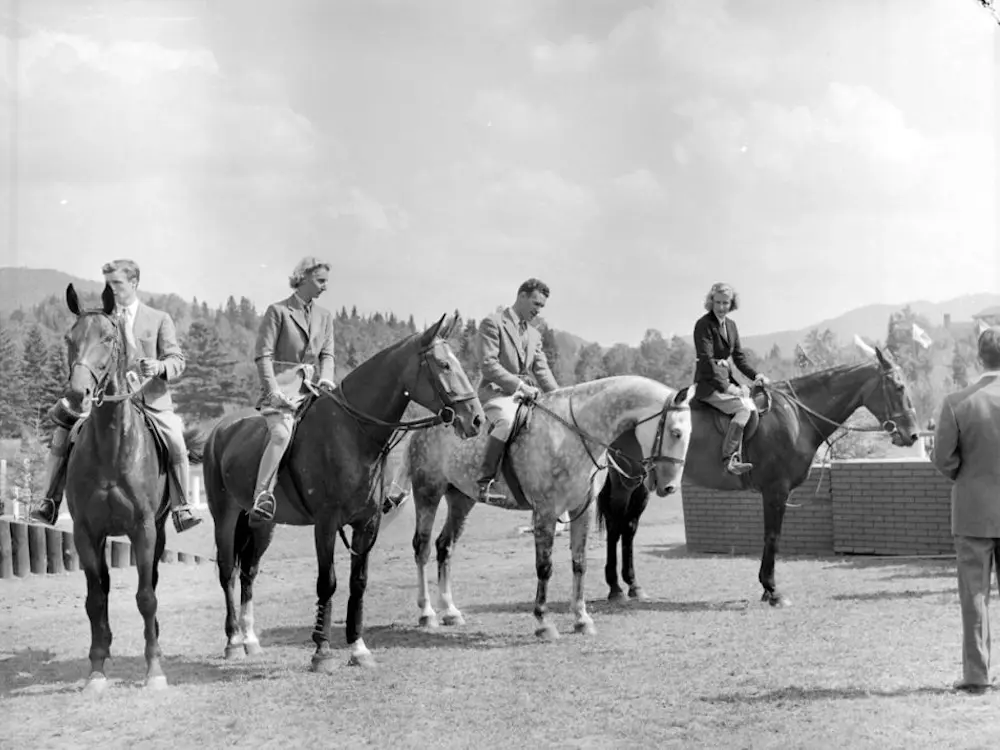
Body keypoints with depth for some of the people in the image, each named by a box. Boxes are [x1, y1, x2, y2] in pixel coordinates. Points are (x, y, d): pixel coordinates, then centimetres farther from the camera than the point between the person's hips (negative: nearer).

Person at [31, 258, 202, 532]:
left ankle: (181, 507, -9)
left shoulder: (159, 319, 11)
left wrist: (159, 367, -17)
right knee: (62, 432, -15)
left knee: (175, 442, -25)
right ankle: (50, 501, -3)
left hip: (150, 399, -2)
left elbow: (177, 359, 6)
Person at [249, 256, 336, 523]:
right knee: (281, 434, -29)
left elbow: (327, 354, 15)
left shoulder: (325, 316, 17)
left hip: (311, 387, 6)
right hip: (281, 387, -6)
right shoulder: (277, 311, -1)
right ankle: (262, 498, -32)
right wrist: (274, 390, -16)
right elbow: (263, 355, -6)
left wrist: (326, 377, -6)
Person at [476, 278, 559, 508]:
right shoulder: (493, 323, -1)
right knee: (507, 420, -38)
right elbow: (489, 364, -12)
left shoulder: (534, 335, 23)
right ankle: (484, 482, -33)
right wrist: (519, 385, -21)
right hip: (496, 392, -8)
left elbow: (542, 370, 17)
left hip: (527, 394, 8)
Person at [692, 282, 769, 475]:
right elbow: (706, 359, -17)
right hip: (708, 383, -8)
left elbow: (738, 356, 16)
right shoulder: (704, 325, -11)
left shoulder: (731, 325, 13)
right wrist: (725, 387, -22)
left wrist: (755, 375, -1)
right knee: (744, 407, -25)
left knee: (755, 404, -8)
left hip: (726, 380, 8)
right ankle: (730, 459, -29)